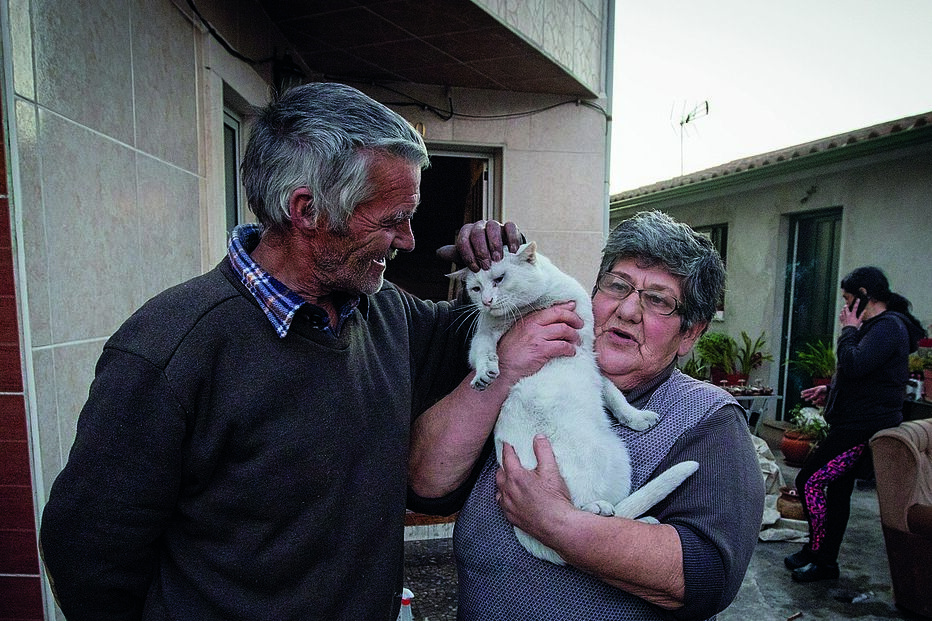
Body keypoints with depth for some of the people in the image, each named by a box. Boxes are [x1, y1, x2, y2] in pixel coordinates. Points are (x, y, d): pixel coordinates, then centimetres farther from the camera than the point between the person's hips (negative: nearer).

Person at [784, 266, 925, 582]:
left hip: (863, 428, -11)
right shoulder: (881, 325, 19)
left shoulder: (889, 326, -15)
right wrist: (830, 391, 15)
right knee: (838, 489, 15)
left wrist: (849, 329, -14)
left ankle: (818, 553, 3)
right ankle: (826, 560, 25)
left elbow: (854, 365, -29)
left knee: (809, 481, -9)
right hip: (856, 425, 11)